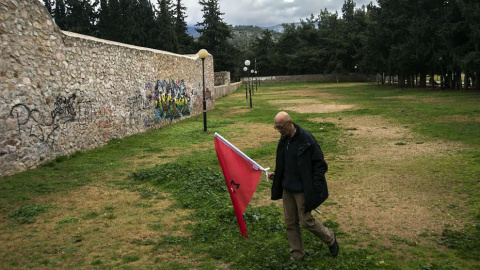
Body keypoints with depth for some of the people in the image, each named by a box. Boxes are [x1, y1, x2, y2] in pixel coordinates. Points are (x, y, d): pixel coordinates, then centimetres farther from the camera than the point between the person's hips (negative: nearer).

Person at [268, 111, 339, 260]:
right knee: (290, 222, 12)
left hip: (303, 189, -7)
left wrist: (314, 188, -17)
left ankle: (330, 238, 29)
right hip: (287, 187, 7)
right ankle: (296, 253, 29)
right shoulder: (284, 140, 4)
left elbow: (320, 164, -16)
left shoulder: (306, 139, -19)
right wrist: (276, 174, 4)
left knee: (306, 220, 1)